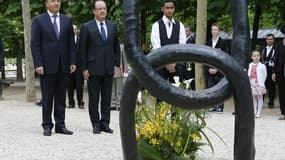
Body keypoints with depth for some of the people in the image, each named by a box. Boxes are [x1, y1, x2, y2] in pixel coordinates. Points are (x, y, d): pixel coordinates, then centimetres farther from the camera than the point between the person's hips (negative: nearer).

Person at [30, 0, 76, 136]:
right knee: (47, 98, 2)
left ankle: (60, 125, 11)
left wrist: (72, 61, 1)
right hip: (47, 65, -3)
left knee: (61, 97, 6)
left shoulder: (67, 20, 10)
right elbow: (34, 44, -3)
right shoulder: (38, 20, 1)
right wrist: (38, 64, -11)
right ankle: (47, 126, 9)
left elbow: (71, 43, 9)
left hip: (63, 65, 3)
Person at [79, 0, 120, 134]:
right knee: (94, 98, 3)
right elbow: (83, 49, -2)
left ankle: (105, 123, 13)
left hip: (109, 68, 3)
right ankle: (96, 124, 11)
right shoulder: (86, 27, -2)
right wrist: (84, 68, -7)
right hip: (93, 68, -3)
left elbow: (116, 46, 13)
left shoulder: (113, 26, 9)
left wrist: (116, 64, 5)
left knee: (107, 98, 6)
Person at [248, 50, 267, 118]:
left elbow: (265, 75, -4)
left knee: (260, 97, 2)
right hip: (252, 84, 5)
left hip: (259, 84, -5)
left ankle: (259, 113, 4)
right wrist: (249, 81, 3)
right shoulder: (250, 65, 6)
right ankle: (254, 112, 17)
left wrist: (261, 82, -6)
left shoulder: (262, 66, -8)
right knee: (253, 97, 10)